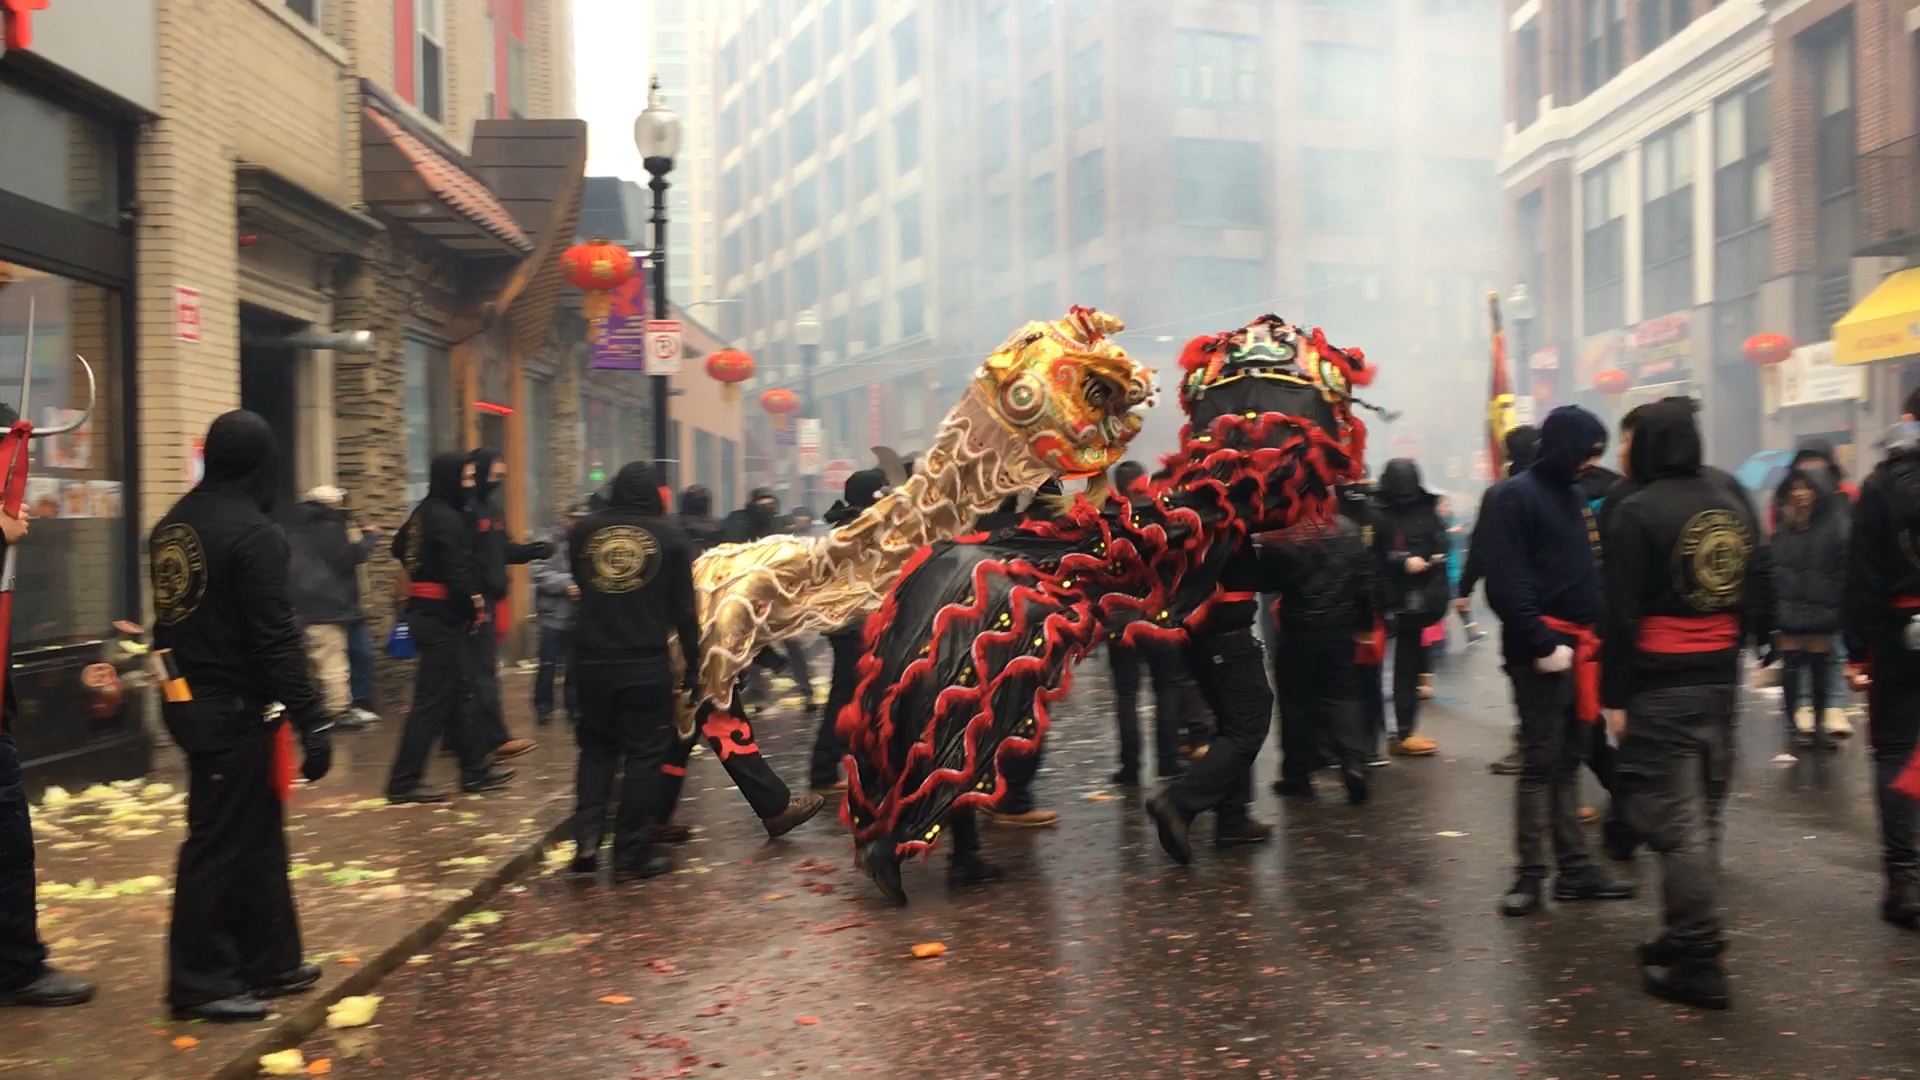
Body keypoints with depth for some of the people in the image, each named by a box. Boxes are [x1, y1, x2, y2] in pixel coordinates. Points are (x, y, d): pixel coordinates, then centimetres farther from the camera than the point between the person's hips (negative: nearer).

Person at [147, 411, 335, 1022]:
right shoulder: (252, 531, -18)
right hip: (238, 710, -9)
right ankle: (199, 982, 11)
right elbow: (276, 638, -21)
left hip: (192, 702, 9)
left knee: (257, 834, 16)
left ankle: (269, 962, 24)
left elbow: (171, 620, 17)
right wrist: (311, 719, -18)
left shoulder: (172, 525, 10)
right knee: (223, 844, 1)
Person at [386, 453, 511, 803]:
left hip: (425, 611, 10)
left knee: (460, 692, 15)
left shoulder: (424, 512, 12)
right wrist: (475, 603, -9)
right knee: (433, 701, -4)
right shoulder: (447, 518, -18)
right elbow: (457, 572, -24)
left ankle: (476, 770, 21)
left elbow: (400, 547, 28)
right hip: (442, 617, -10)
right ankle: (404, 782, 0)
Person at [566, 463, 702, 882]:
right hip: (647, 664, -3)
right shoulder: (668, 537, -4)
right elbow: (683, 610, -2)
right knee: (643, 754, 5)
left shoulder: (582, 531, 3)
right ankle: (632, 854, 7)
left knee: (596, 748, 17)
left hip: (594, 661, 3)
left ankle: (586, 838, 6)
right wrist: (692, 667, 5)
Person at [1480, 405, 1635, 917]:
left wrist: (1595, 635, 8)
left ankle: (1575, 867, 17)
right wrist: (1542, 643, -19)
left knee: (1568, 763, 11)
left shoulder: (1575, 495, 17)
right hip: (1541, 650, -8)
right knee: (1539, 763, -4)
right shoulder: (1515, 497, -8)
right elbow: (1506, 582, -16)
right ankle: (1530, 874, 2)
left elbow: (1589, 571, 20)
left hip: (1581, 647, 8)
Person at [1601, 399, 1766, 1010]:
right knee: (1702, 815, 14)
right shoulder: (1734, 506, 10)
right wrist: (1728, 649, 18)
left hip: (1661, 685, -7)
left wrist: (1614, 696, -10)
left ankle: (1697, 958, -2)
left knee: (1675, 821, -3)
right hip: (1721, 679, 7)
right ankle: (1685, 936, 23)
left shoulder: (1636, 512, -12)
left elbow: (1622, 615, -15)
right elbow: (1758, 599, 13)